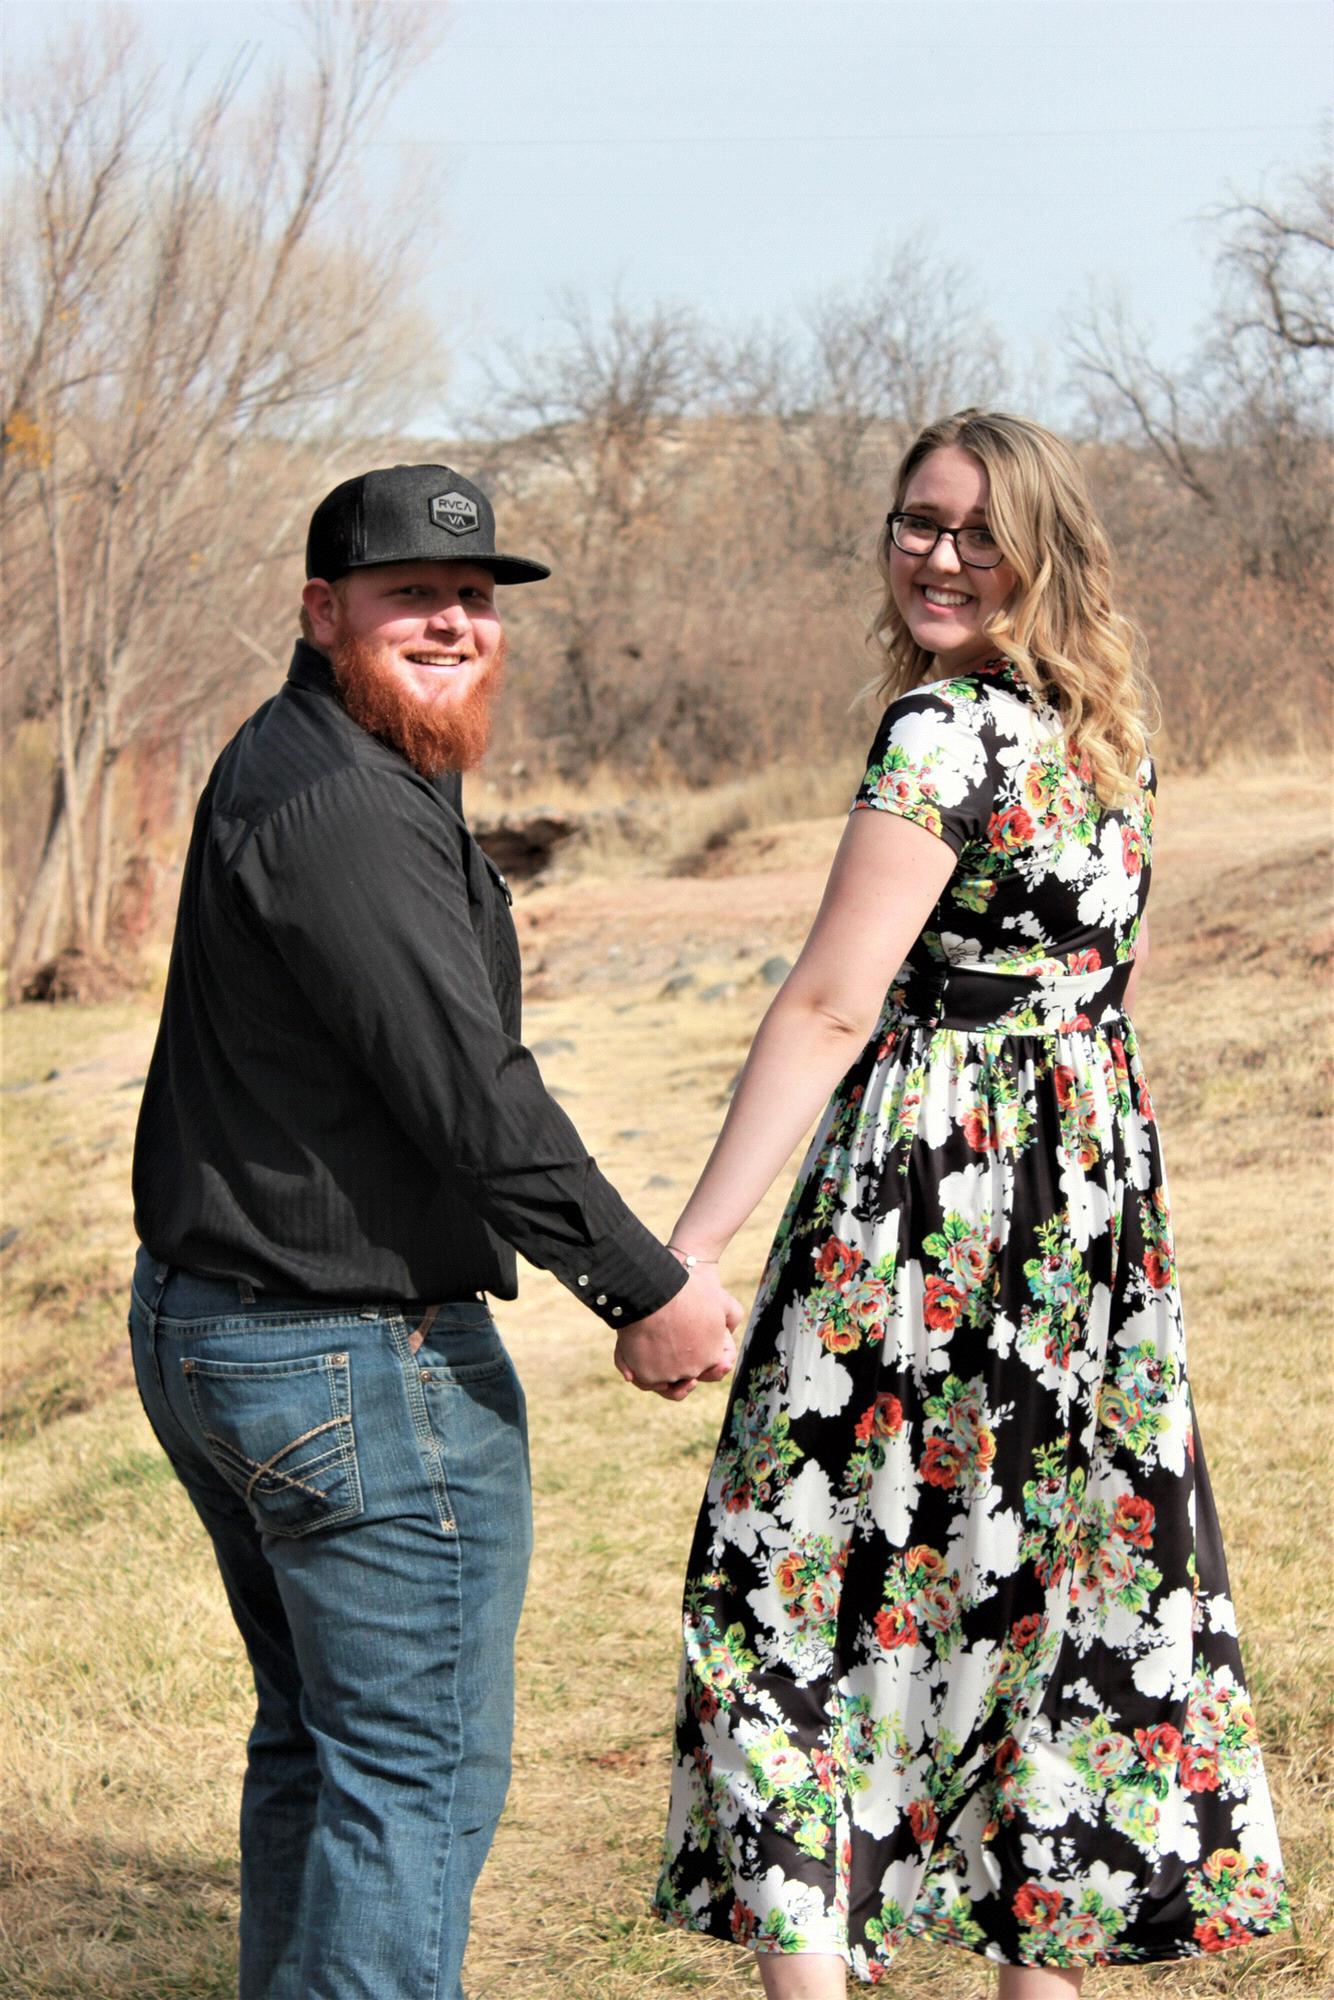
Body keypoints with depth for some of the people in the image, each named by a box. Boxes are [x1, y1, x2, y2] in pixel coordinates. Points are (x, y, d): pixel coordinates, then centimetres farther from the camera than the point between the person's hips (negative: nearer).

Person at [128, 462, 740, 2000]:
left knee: (313, 1740, 20)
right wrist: (646, 1291, -15)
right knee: (419, 1769, -2)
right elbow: (473, 1097, -24)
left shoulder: (278, 763, 13)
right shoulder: (342, 810, -21)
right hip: (356, 1364, -11)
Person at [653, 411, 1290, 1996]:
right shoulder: (1106, 734, 11)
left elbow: (830, 1006, -20)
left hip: (933, 1189, -8)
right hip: (1094, 1185, 8)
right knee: (1053, 1580, 13)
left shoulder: (944, 729, -13)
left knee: (807, 1578, -2)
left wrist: (691, 1241, -21)